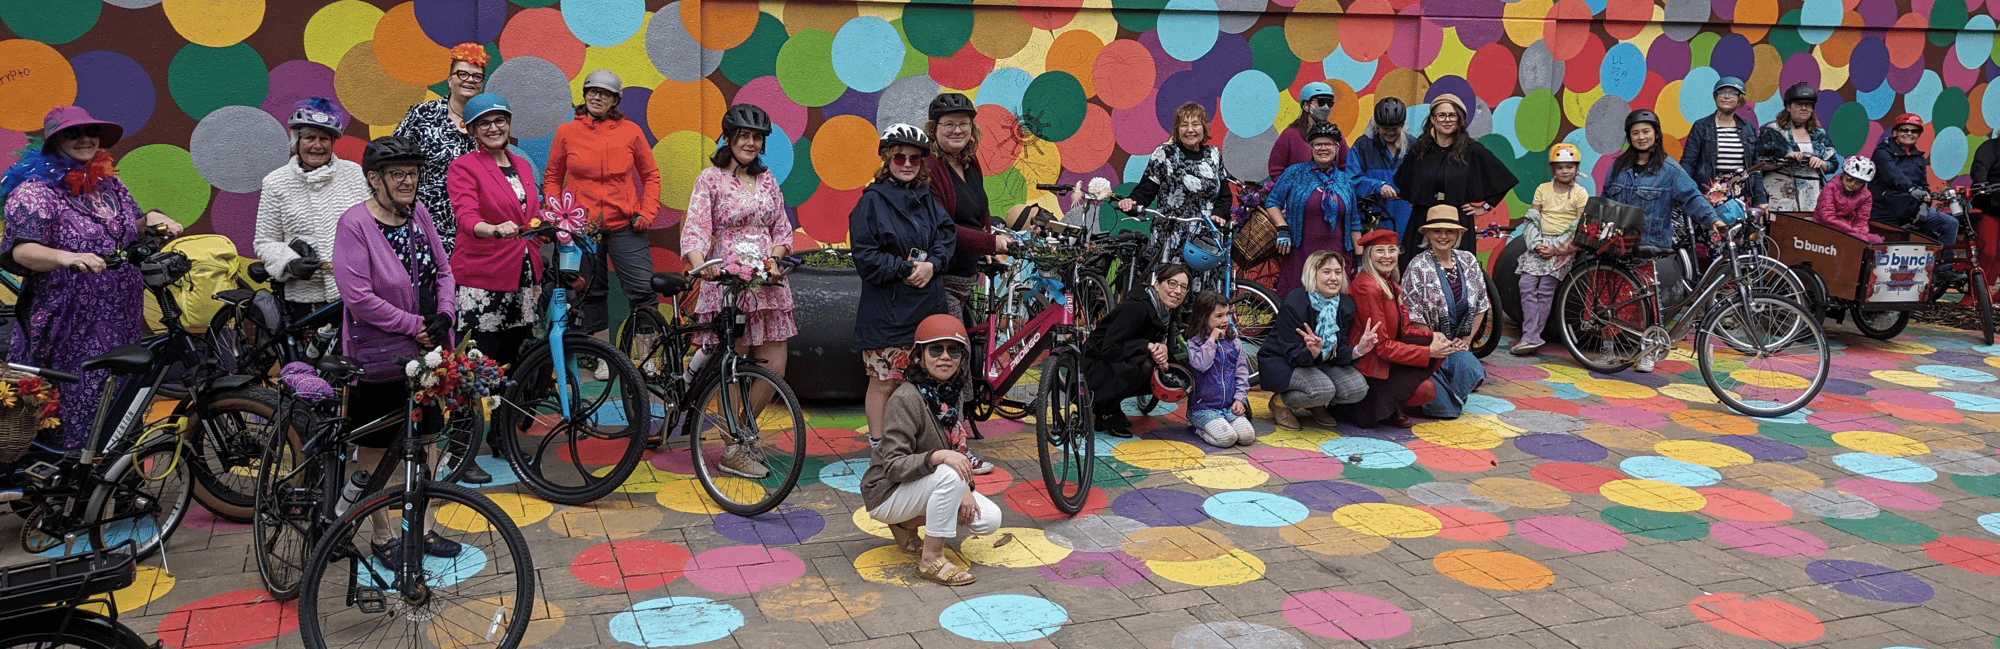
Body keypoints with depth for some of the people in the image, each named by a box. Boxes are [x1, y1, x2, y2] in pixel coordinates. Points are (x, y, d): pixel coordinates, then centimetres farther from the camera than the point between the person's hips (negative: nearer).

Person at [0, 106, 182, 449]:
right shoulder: (36, 189, -8)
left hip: (118, 322, 7)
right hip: (67, 327, -7)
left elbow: (129, 235, 24)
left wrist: (150, 219, 2)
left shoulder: (109, 183, 14)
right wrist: (67, 257, -40)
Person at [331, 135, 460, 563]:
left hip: (426, 351, 7)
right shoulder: (355, 223, -15)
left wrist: (443, 315, -6)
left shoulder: (417, 214, 4)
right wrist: (415, 325, -16)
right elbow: (359, 297, -20)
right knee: (374, 449, 7)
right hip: (379, 355, -6)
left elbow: (443, 270, 11)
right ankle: (383, 536, 21)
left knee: (427, 438, 14)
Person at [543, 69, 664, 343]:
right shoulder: (566, 132, 4)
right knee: (589, 297, 9)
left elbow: (650, 175, 12)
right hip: (581, 227, 1)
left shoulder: (631, 131, 3)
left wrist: (647, 212, 0)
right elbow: (552, 177, 13)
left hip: (625, 226, -1)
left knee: (645, 291, -11)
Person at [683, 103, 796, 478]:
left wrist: (773, 257, -7)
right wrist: (700, 263, -32)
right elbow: (695, 229, -12)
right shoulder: (710, 179, -1)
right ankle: (733, 450, 12)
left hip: (766, 282, 5)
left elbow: (782, 229, 15)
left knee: (774, 367, 3)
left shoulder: (766, 180, 15)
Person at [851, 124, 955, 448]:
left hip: (927, 305, 5)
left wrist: (931, 264, -10)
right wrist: (906, 269, -15)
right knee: (884, 382, -1)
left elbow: (947, 234, 8)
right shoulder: (872, 201, -5)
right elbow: (865, 257, -10)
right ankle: (879, 445, 11)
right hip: (887, 308, -5)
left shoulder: (927, 198, 13)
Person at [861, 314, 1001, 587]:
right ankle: (931, 561, -21)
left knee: (989, 519, -8)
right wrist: (938, 456, -42)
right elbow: (893, 467, -27)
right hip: (887, 493, -8)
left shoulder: (951, 394, 2)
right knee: (950, 475, -33)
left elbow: (956, 450, 11)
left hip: (924, 487, 8)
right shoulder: (906, 399, -23)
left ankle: (907, 525, 10)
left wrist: (964, 489, -7)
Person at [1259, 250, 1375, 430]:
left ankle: (1317, 405, 12)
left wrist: (1357, 350, -27)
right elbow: (1292, 355, -24)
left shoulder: (1345, 305, -4)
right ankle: (1280, 402, -3)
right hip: (1280, 362, -6)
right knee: (1323, 389, -33)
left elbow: (1338, 353, -5)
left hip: (1319, 362, 7)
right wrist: (1311, 353, -46)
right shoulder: (1293, 304, -23)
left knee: (1358, 388, -18)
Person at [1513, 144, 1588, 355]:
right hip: (1540, 244, 4)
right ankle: (1530, 336, -14)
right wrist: (1537, 244, -8)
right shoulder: (1542, 189, 11)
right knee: (1527, 286, -13)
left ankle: (1533, 335, -12)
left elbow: (1580, 228, -5)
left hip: (1563, 247, -3)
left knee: (1546, 289, -14)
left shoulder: (1580, 193, 1)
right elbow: (1532, 218, 8)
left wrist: (1556, 248, -13)